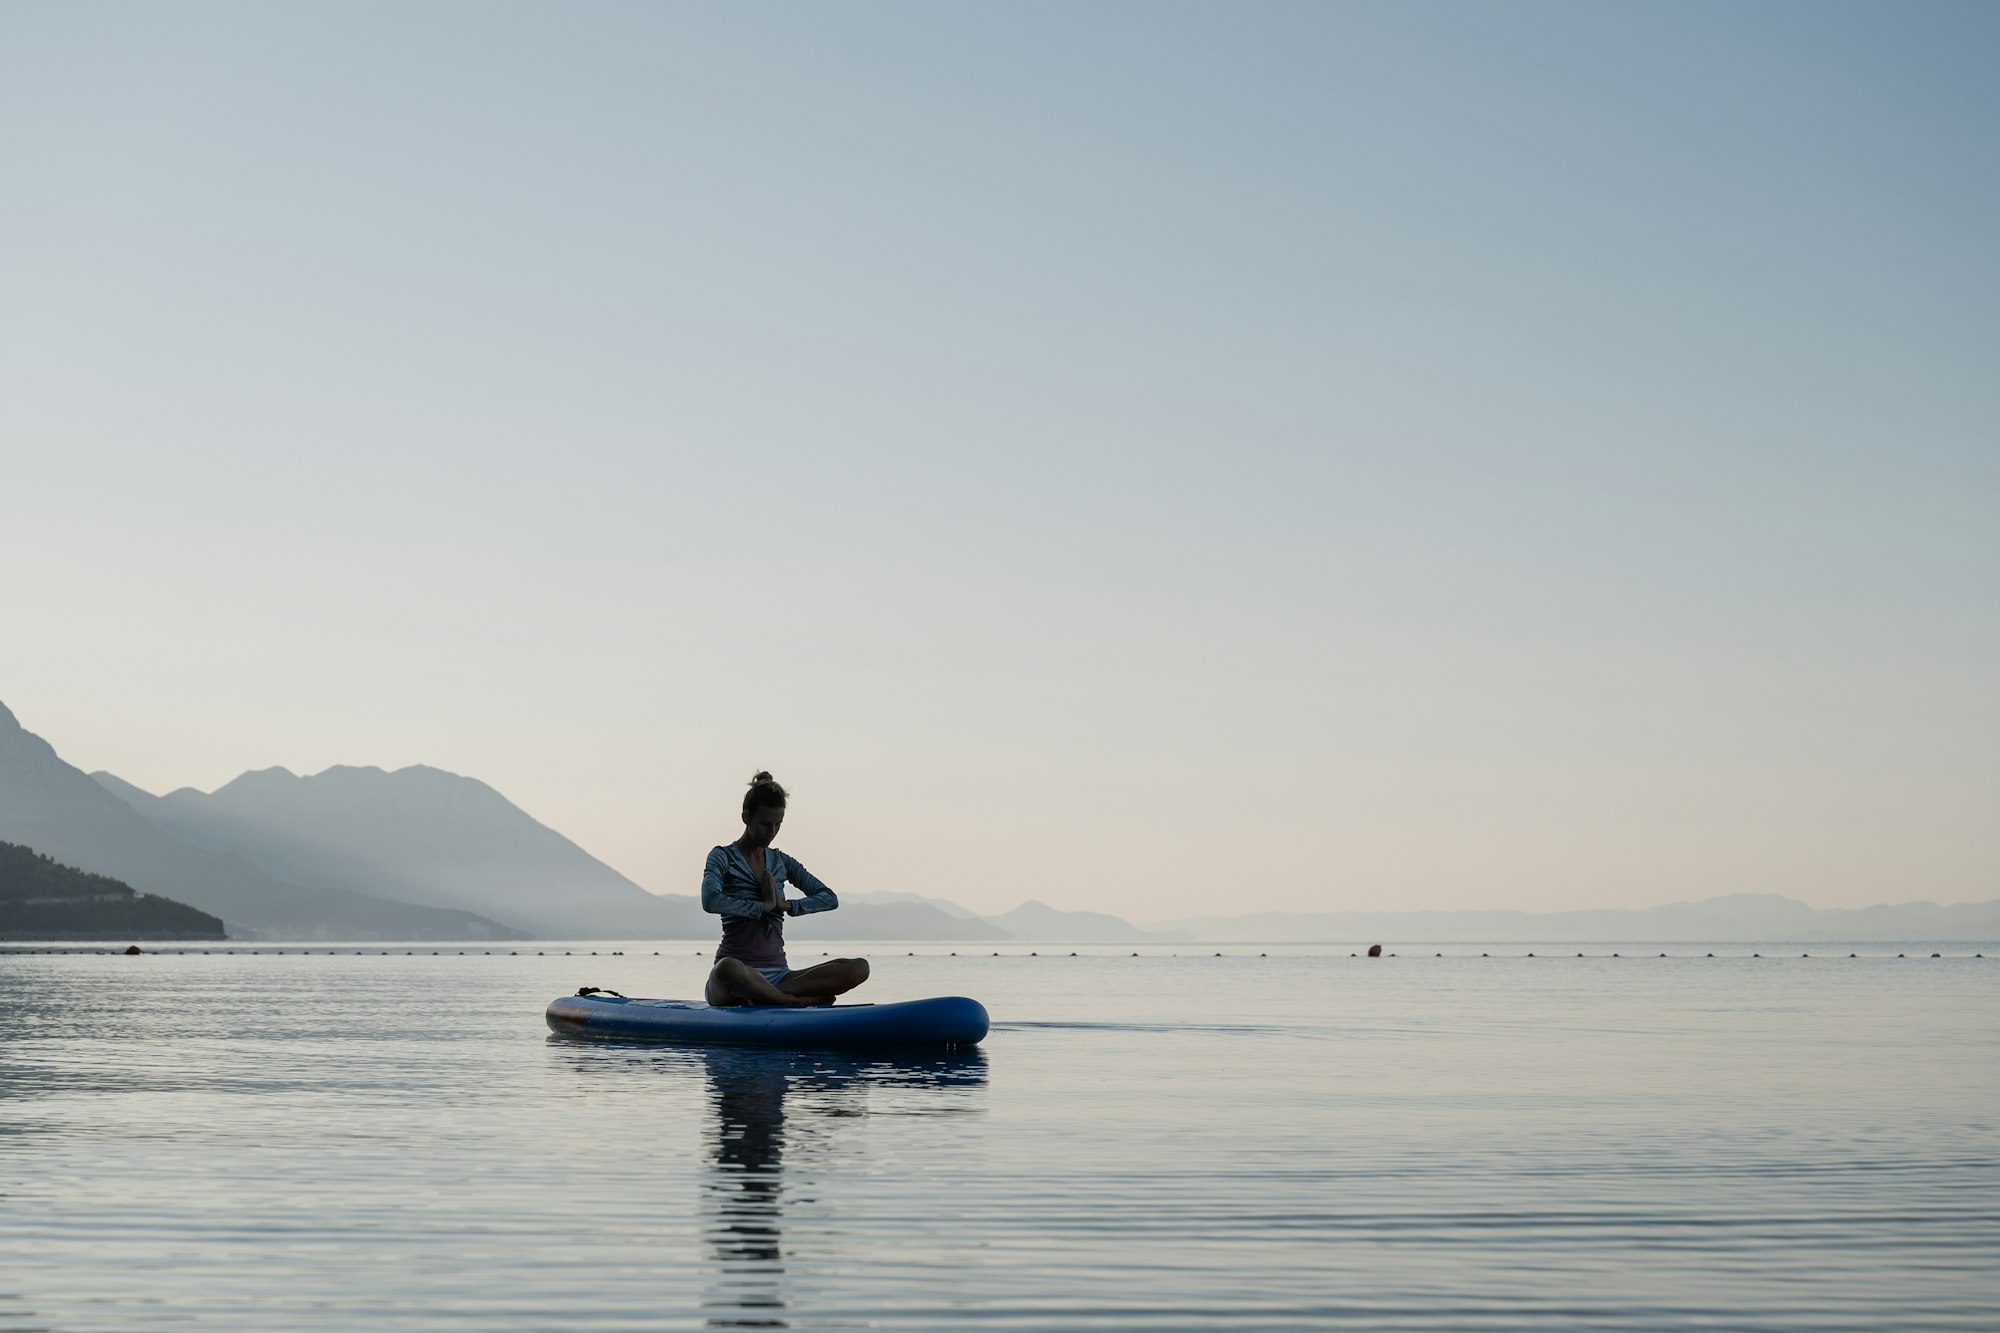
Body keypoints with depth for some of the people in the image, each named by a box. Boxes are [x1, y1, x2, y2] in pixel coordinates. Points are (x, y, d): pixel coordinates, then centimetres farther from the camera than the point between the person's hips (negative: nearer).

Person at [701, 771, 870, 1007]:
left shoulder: (780, 862, 19)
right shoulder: (723, 857, 4)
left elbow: (830, 899, 12)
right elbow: (711, 901, -18)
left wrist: (787, 905, -4)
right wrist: (762, 906, -8)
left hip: (777, 975, 6)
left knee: (859, 968, -18)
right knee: (729, 969, -45)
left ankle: (762, 997, -25)